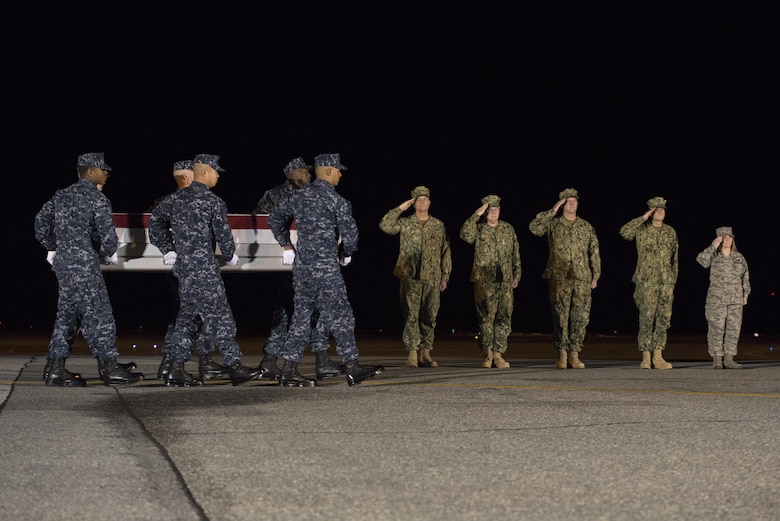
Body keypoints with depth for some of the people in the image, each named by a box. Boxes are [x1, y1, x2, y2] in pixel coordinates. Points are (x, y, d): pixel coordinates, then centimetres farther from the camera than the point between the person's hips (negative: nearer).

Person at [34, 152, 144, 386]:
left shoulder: (62, 195, 14)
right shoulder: (97, 199, -10)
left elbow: (41, 221, 18)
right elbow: (107, 232, -15)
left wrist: (51, 248, 25)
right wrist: (110, 253, 3)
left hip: (63, 262, 8)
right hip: (84, 265, -8)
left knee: (67, 314, 12)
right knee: (98, 314, -3)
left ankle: (55, 368, 12)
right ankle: (108, 366, -1)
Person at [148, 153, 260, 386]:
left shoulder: (176, 198, 10)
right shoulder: (213, 202, -11)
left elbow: (155, 221, 14)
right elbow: (223, 233, -9)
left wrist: (168, 250, 18)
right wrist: (230, 256, 9)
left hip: (182, 266, 7)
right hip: (204, 269, -7)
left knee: (187, 315, 13)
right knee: (219, 316, -4)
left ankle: (177, 368, 12)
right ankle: (234, 366, -3)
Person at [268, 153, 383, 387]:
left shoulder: (298, 196, 11)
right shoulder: (337, 201, -9)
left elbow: (275, 218, 20)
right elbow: (350, 233, -10)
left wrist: (286, 246, 24)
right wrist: (347, 254, 9)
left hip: (301, 265, 7)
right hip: (325, 268, -7)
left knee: (301, 316, 11)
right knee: (340, 317, -3)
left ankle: (289, 370, 8)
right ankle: (352, 368, -2)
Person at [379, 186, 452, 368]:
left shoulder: (439, 226, 12)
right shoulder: (405, 223, 7)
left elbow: (446, 252, 13)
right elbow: (384, 225, -9)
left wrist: (445, 276, 8)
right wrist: (401, 208, -6)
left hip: (432, 278, 2)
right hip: (410, 277, -2)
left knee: (429, 316, 2)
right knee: (411, 315, -7)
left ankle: (425, 353, 7)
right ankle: (413, 353, -7)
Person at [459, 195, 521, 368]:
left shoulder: (508, 229, 14)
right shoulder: (478, 228, 3)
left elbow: (516, 254, 18)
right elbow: (465, 234, -19)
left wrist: (517, 274, 12)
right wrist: (477, 214, -17)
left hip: (505, 281, 3)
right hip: (484, 281, -3)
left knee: (504, 317, -1)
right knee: (486, 317, -2)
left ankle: (498, 354, 4)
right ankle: (488, 354, 6)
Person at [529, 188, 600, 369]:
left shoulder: (587, 227, 13)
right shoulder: (553, 224, 6)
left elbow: (595, 253, 14)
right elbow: (534, 227, -12)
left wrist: (596, 276, 8)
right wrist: (552, 211, -11)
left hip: (582, 279, 2)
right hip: (559, 279, -2)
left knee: (580, 317, 0)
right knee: (560, 316, -3)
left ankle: (574, 354, 7)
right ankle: (562, 354, 2)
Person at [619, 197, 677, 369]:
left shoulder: (671, 232, 13)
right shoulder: (642, 230, 2)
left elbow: (675, 259, 16)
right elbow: (624, 232, -19)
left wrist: (673, 280, 11)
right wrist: (643, 218, -14)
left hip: (666, 283, 4)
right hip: (646, 282, -4)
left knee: (664, 318, 1)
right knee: (647, 317, -7)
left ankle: (658, 356, 6)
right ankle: (646, 356, -4)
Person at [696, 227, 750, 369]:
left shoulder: (739, 257, 13)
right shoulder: (714, 256, 2)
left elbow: (745, 277, 17)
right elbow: (701, 260, -19)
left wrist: (745, 294, 11)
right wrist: (713, 246, -17)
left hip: (735, 300, 4)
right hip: (717, 300, -4)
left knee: (734, 328, 1)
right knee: (716, 329, -5)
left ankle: (729, 359, 7)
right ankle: (717, 359, 0)